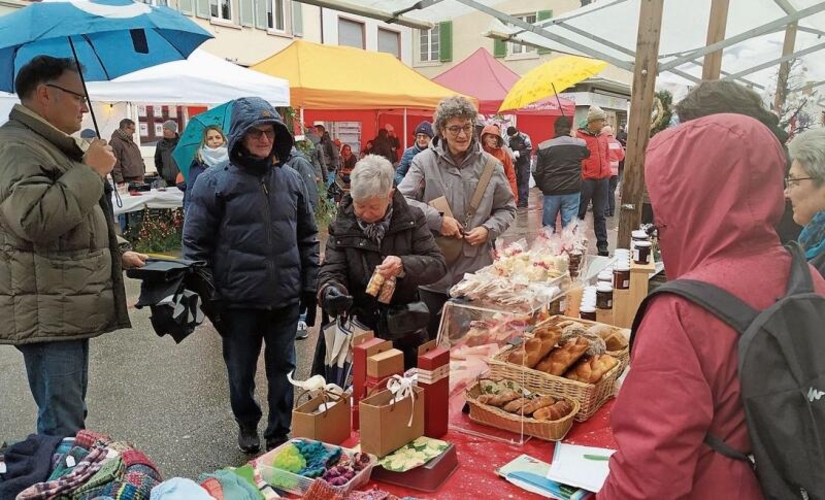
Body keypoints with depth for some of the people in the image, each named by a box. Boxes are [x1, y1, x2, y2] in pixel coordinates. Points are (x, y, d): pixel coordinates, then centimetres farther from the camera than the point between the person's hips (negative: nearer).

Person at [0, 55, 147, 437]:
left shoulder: (53, 146, 21)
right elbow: (35, 219, -30)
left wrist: (116, 256, 21)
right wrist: (90, 171, -21)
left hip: (70, 312, 11)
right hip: (47, 316, -11)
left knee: (72, 418, 19)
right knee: (62, 430, -6)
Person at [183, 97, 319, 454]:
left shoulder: (291, 180, 6)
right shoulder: (214, 182, -5)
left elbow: (308, 236, 13)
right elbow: (195, 244, -4)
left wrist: (310, 284, 10)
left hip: (286, 299, 3)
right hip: (239, 301, -2)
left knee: (283, 369, 13)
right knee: (241, 371, 15)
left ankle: (280, 433, 32)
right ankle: (247, 424, 40)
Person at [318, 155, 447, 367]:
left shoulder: (412, 219, -4)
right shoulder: (342, 225, -2)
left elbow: (438, 264, -7)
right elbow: (332, 269, -4)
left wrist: (404, 266, -26)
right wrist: (330, 288, -28)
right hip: (359, 328, 0)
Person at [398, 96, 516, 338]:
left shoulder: (490, 165, 2)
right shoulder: (424, 161, -6)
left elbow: (507, 208, 11)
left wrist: (488, 229, -7)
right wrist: (438, 219, -18)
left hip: (477, 272, 2)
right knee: (432, 340, 12)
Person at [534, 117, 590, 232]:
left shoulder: (543, 147, -6)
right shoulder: (580, 144, 0)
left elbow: (538, 172, -4)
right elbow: (587, 155, 24)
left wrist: (543, 187, 12)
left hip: (551, 192, 0)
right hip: (572, 191, 1)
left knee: (548, 226, 15)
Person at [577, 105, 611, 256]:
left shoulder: (603, 137, 13)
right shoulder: (580, 136, -5)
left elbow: (607, 156, 20)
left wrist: (607, 172, 10)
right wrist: (581, 175, -10)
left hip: (603, 180, 5)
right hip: (586, 180, -5)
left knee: (600, 214, 9)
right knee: (580, 213, 3)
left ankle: (602, 245, 13)